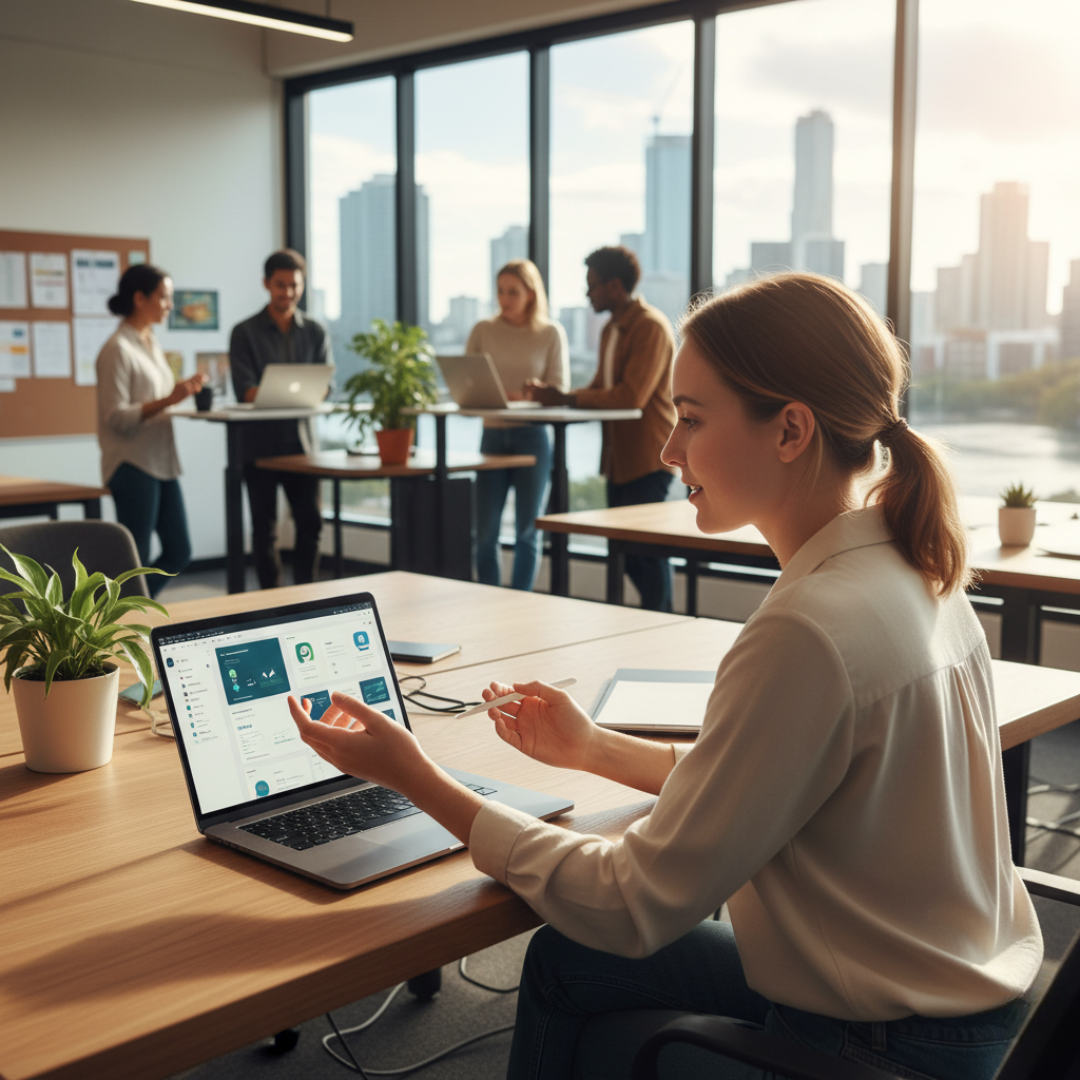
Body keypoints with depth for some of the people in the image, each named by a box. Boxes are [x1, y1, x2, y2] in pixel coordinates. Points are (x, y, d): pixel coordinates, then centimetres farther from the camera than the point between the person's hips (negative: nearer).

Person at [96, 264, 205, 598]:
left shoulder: (151, 344, 14)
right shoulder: (118, 350, -12)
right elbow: (116, 417, -18)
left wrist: (182, 391, 8)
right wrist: (167, 400, -26)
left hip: (162, 462, 9)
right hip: (132, 465, -9)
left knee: (179, 551, 10)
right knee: (135, 561, -2)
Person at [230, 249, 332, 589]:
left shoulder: (315, 332, 9)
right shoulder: (245, 332, 2)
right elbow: (244, 389, -9)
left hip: (302, 439, 2)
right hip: (260, 442, -2)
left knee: (310, 522, 3)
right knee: (264, 526, 2)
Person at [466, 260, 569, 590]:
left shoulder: (551, 333, 3)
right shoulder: (483, 330, 8)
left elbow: (558, 391, -3)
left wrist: (522, 398, -22)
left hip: (532, 436, -2)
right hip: (493, 435, 2)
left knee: (527, 530, 4)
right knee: (485, 531, 0)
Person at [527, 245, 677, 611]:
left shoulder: (651, 327, -15)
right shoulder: (612, 329, 17)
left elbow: (631, 396, -23)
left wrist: (566, 398, -21)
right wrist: (554, 396, -4)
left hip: (648, 458, -10)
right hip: (620, 457, 10)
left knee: (648, 551, -6)